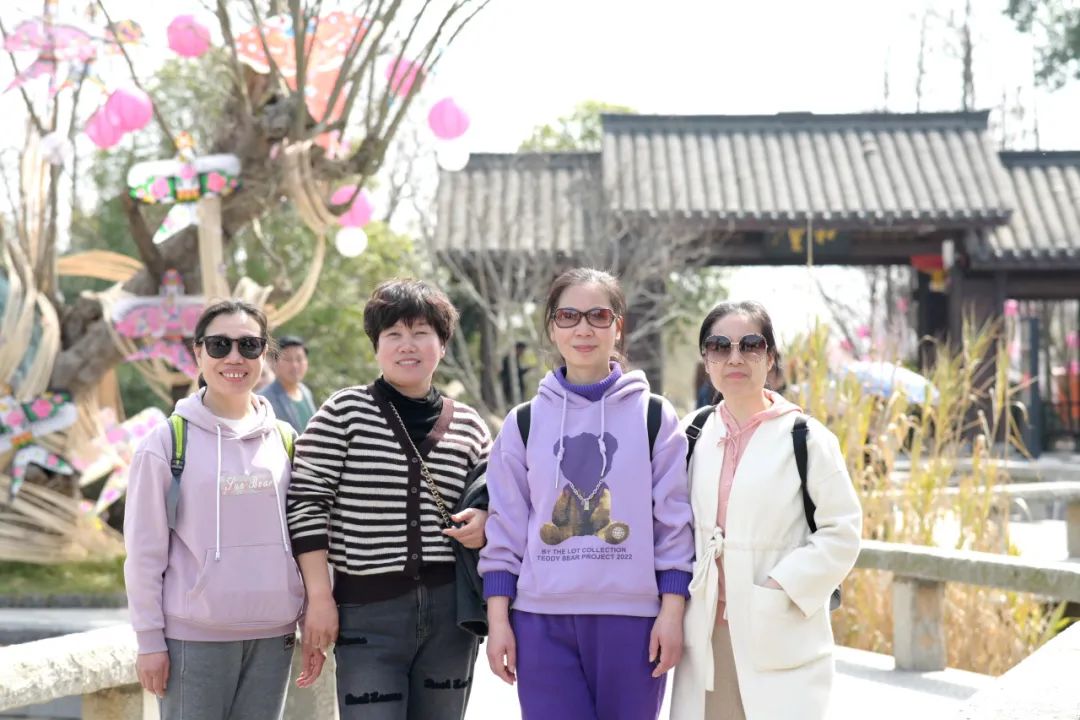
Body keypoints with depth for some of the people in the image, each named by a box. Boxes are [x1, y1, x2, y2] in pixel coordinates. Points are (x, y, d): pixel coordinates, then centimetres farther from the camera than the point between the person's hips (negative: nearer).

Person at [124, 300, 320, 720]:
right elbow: (144, 550, -3)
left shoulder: (285, 441, 7)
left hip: (273, 635, 3)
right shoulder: (167, 443, -3)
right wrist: (149, 639, -5)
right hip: (194, 637, -3)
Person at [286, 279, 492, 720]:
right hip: (367, 614, -4)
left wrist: (484, 524, -4)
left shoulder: (468, 424, 7)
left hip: (450, 612, 4)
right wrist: (319, 596, -10)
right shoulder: (343, 413, -3)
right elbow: (306, 504, -5)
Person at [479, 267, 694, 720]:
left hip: (632, 619, -1)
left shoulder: (654, 416, 5)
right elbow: (504, 527, 8)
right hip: (542, 620, 1)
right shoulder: (524, 423, 8)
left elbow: (674, 521, 2)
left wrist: (672, 611, -5)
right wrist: (498, 618, 2)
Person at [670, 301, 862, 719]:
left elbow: (842, 532, -6)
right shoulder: (693, 434, 9)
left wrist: (779, 588, -13)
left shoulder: (805, 438, -4)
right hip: (705, 637, 4)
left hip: (780, 638, -4)